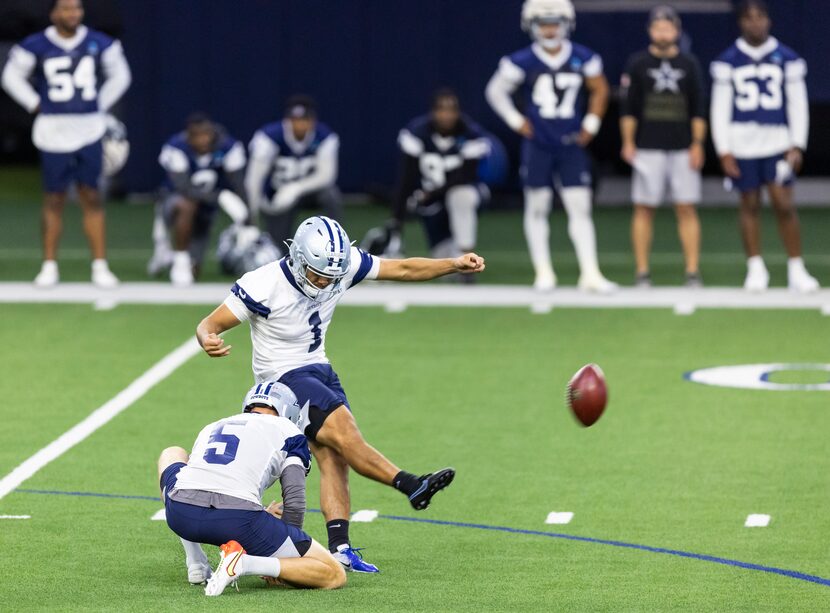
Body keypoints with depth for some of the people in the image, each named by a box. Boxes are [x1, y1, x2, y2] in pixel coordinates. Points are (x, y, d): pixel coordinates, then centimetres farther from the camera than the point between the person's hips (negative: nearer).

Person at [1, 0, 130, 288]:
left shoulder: (99, 44, 1)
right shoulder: (36, 46, -5)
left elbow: (119, 76, 17)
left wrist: (100, 106, 9)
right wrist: (36, 105, 2)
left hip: (88, 132, 2)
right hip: (53, 132, -1)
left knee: (91, 197, 2)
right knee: (54, 199, 3)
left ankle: (100, 265, 6)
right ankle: (49, 265, 12)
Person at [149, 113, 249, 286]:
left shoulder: (229, 147, -18)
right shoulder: (176, 148, -25)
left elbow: (239, 187, -16)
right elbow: (185, 189, -34)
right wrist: (221, 197, -45)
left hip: (205, 210, 3)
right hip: (176, 199, -3)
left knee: (192, 271, -3)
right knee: (187, 205, -41)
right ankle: (180, 259, -19)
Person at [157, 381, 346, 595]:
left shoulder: (211, 428, 33)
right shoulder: (287, 432, 20)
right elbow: (295, 502, 9)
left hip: (181, 514, 4)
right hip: (238, 520, -4)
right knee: (334, 575, 6)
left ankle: (195, 563, 25)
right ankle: (244, 563, -15)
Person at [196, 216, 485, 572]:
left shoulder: (342, 265, -9)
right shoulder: (265, 286, -25)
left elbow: (402, 270, 0)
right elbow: (210, 324, -19)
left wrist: (455, 265, -8)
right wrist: (208, 342, -42)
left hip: (319, 369, 7)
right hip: (283, 378, -6)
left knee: (333, 458, -5)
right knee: (344, 433, -23)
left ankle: (340, 549, -9)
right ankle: (413, 487, -19)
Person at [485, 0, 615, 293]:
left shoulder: (582, 59, -2)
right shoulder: (522, 62, -8)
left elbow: (599, 90, 14)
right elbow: (496, 91, 4)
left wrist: (591, 124, 8)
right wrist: (517, 121, -1)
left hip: (571, 147, 1)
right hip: (537, 145, -1)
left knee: (580, 208, -3)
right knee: (537, 207, 5)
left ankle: (590, 273, -4)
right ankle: (543, 273, 14)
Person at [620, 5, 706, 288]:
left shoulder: (689, 64, 7)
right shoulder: (637, 64, 3)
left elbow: (698, 110, 8)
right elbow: (628, 108, 2)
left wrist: (698, 144, 0)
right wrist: (628, 143, -5)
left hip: (683, 148, 1)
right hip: (648, 147, -1)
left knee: (687, 209, -1)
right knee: (644, 209, 0)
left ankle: (693, 271, 1)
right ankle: (642, 272, 4)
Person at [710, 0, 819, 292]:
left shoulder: (787, 59, 5)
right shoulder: (727, 62, 3)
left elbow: (798, 104, 7)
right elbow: (719, 109, 4)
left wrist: (797, 146, -1)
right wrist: (724, 152, -2)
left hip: (777, 144, 0)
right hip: (741, 144, 0)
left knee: (784, 204, -7)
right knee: (750, 205, 4)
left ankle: (796, 270, 0)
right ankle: (755, 269, 14)